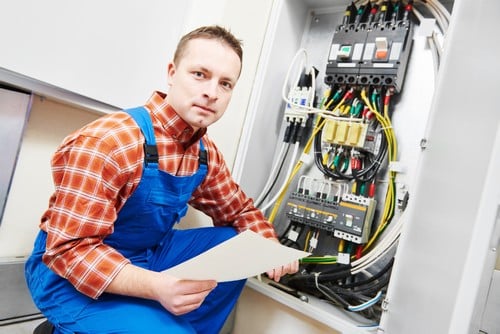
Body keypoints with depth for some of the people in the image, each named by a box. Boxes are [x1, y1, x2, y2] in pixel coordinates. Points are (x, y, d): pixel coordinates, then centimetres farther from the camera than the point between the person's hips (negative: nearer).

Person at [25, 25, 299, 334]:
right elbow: (70, 249, -25)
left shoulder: (206, 153, -3)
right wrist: (156, 286, -39)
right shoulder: (108, 141, -26)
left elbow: (240, 211, 8)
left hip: (150, 256, 7)